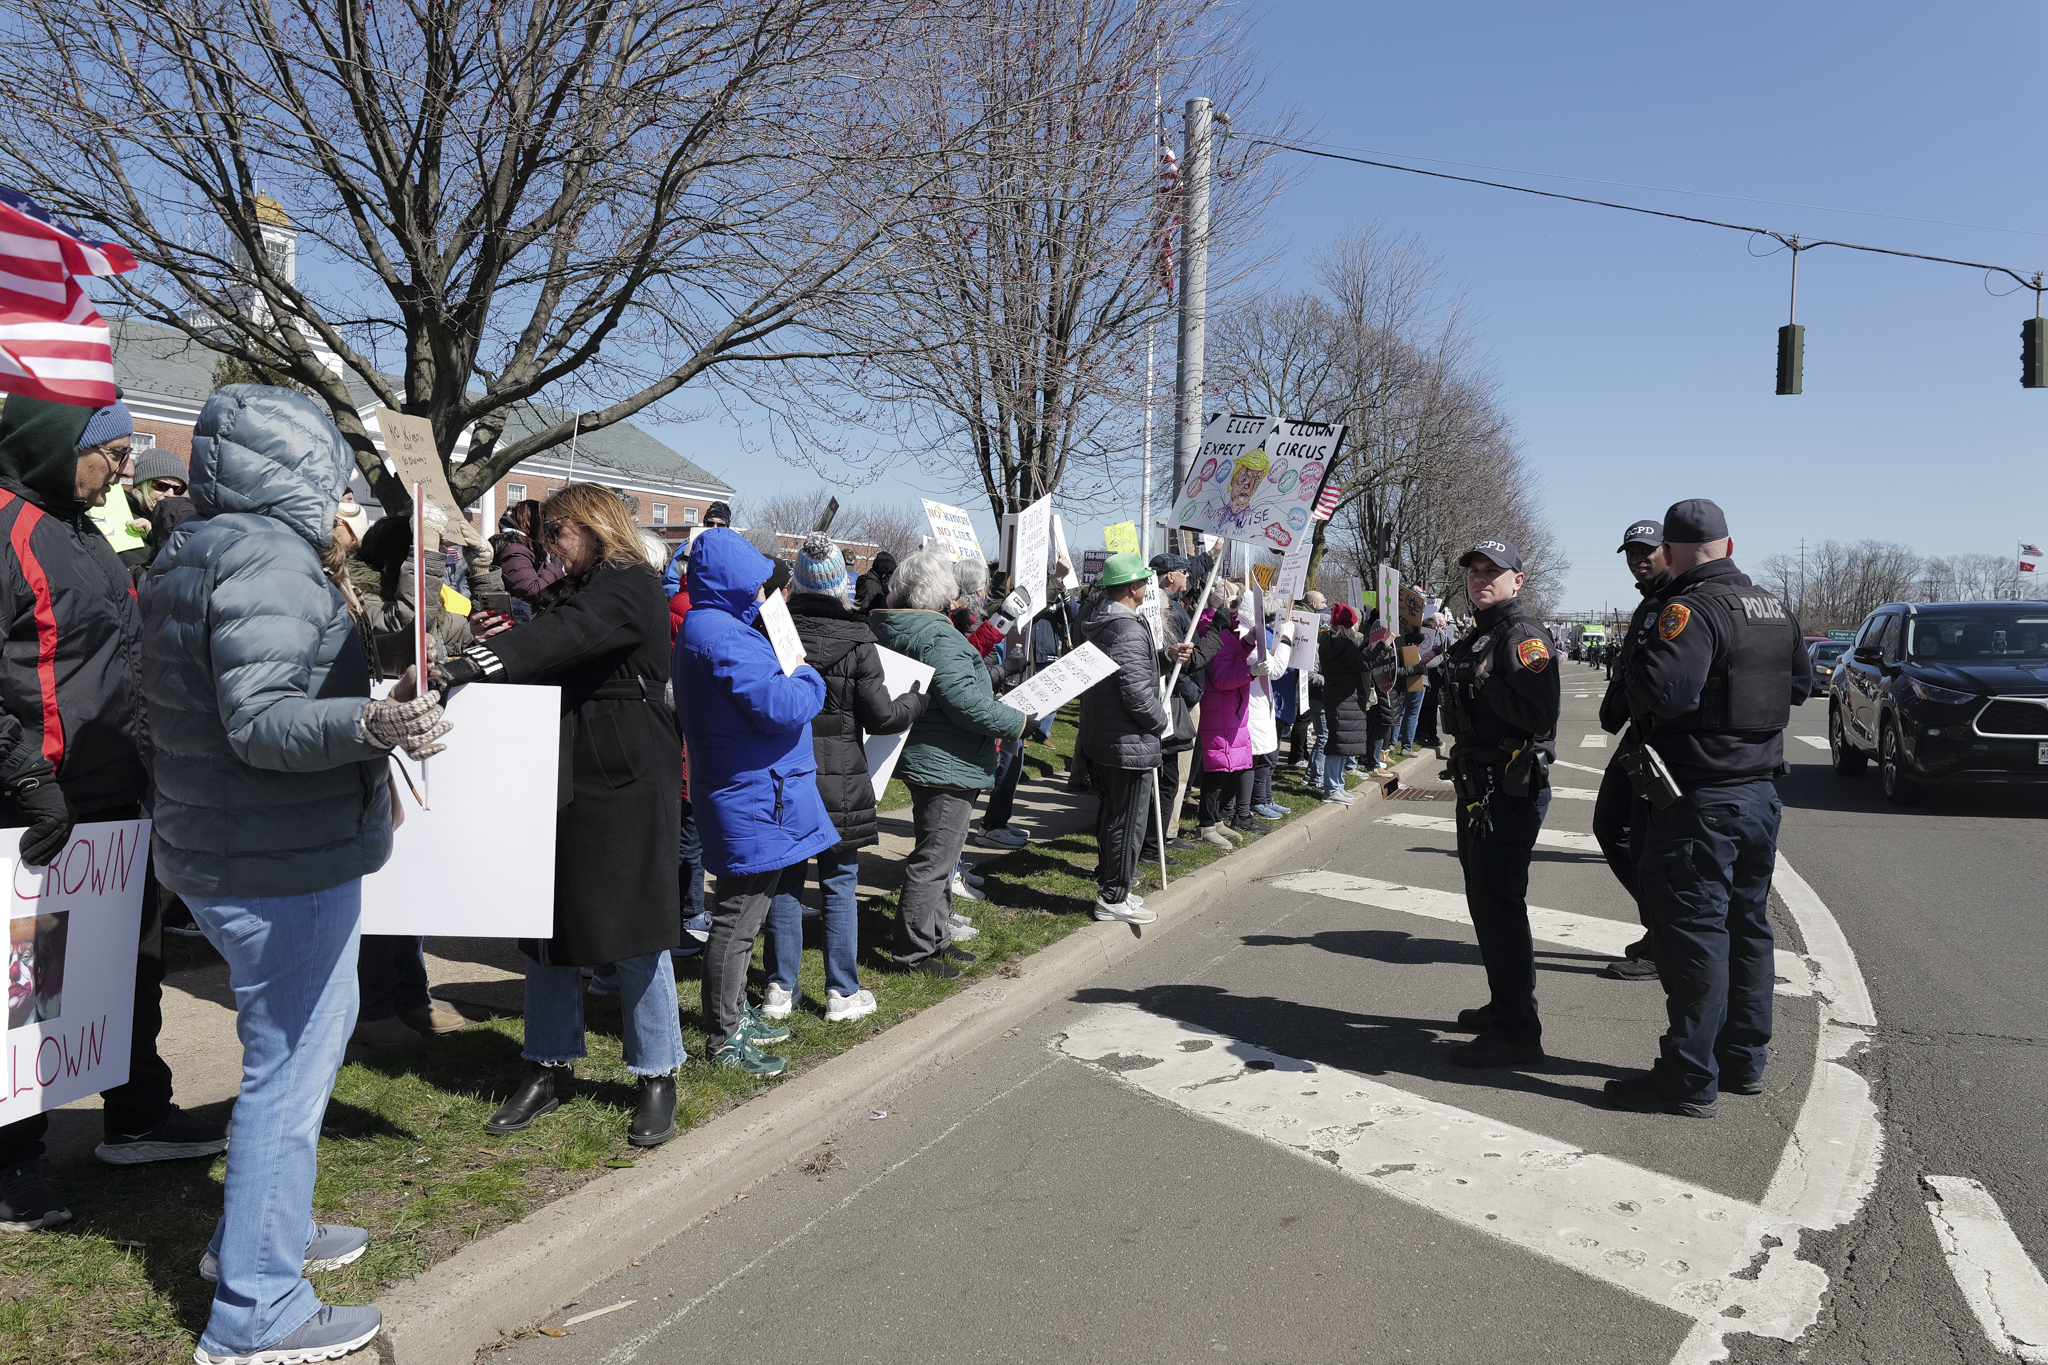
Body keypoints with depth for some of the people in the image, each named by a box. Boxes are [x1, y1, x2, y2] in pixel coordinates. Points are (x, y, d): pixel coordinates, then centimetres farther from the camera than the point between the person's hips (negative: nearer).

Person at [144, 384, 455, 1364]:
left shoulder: (193, 558, 14)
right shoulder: (269, 560, -18)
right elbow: (259, 719, -28)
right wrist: (371, 724, -43)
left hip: (220, 854, 11)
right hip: (283, 867, -11)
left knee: (296, 1046, 24)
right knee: (291, 1069, -2)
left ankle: (260, 1228, 39)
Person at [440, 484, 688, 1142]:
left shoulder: (630, 587, -9)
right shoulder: (568, 591, 19)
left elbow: (562, 637, -25)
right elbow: (535, 647, 11)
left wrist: (468, 665, -37)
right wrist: (463, 662, -7)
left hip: (624, 782, -8)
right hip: (560, 779, 8)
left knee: (635, 927, 0)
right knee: (547, 922, 10)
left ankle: (657, 1075, 14)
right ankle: (547, 1069, 23)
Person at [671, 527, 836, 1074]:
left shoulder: (702, 627, 15)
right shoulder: (723, 634, -21)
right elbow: (778, 706, -26)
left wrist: (790, 679, 10)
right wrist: (808, 680, -8)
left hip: (746, 793, 11)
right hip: (752, 798, -11)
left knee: (742, 912, 21)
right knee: (738, 919, -1)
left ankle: (735, 1013, 35)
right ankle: (725, 1039, 9)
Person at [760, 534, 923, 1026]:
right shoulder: (856, 638, -11)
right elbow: (881, 717, -8)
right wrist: (917, 700, 11)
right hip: (837, 778, -2)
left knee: (785, 881, 12)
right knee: (839, 885, 8)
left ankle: (780, 990, 18)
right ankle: (842, 993, 15)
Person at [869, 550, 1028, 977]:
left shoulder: (888, 628, 10)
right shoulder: (938, 637, -21)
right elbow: (964, 701, -27)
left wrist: (988, 697, 18)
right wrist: (1015, 722, -16)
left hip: (922, 760, 11)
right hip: (946, 765, -11)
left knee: (936, 858, 21)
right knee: (933, 861, -1)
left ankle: (935, 939, 32)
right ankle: (914, 953, 8)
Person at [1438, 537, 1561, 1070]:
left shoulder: (1524, 636, -15)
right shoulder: (1477, 638, 16)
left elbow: (1541, 713, -28)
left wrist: (1487, 685, -21)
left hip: (1511, 791, -11)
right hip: (1480, 787, 11)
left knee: (1499, 905, -8)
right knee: (1487, 900, 19)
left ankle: (1518, 1034, -1)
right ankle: (1508, 1005, 33)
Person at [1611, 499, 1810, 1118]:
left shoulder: (1691, 609, -17)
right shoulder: (1776, 610, 11)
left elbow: (1665, 689, -31)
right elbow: (1801, 685, 23)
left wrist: (1639, 655, -12)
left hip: (1702, 802, -9)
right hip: (1761, 792, 9)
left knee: (1693, 936, -3)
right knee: (1747, 926, 17)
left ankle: (1690, 1079, 3)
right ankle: (1744, 1061, 27)